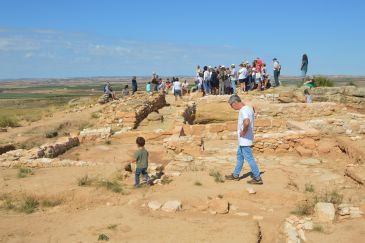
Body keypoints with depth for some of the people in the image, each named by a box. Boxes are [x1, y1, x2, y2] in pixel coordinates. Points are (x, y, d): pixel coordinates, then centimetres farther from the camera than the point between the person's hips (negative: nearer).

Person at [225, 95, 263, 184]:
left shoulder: (243, 110, -23)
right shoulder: (248, 108, 9)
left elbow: (246, 122, -41)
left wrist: (243, 132, -24)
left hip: (245, 140, -10)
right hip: (243, 140, 10)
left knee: (249, 158, -3)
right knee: (239, 156, 19)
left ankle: (258, 178, 4)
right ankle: (235, 175, 31)